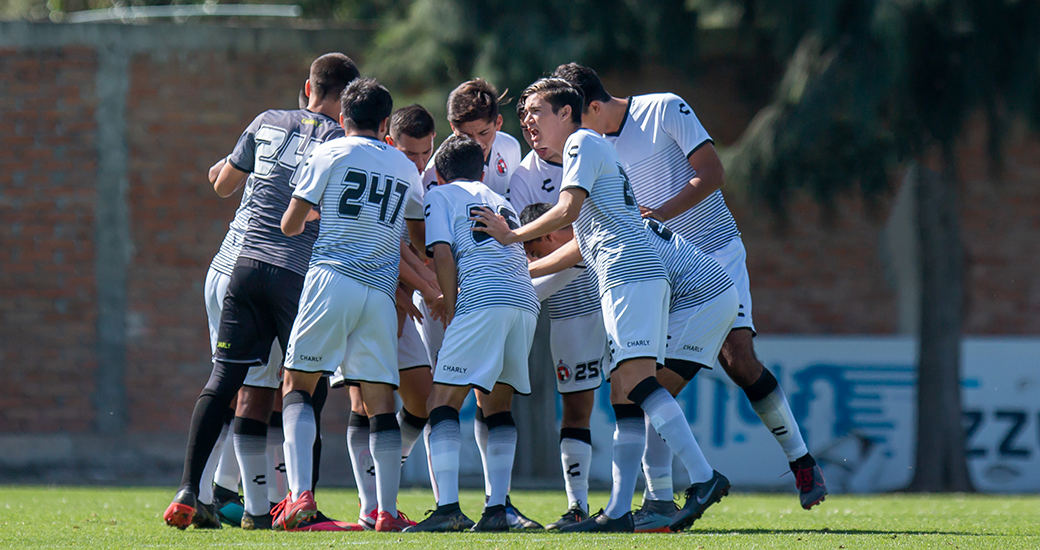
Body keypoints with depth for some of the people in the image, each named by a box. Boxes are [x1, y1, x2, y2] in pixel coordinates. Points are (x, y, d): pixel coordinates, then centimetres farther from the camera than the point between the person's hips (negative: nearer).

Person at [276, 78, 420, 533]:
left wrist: (301, 215, 29)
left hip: (332, 278, -3)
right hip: (381, 292, 3)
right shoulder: (407, 169, 19)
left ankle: (300, 495, -16)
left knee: (297, 387, 1)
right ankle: (387, 511, -1)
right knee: (380, 402, 4)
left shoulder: (330, 154, 6)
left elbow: (290, 225, 9)